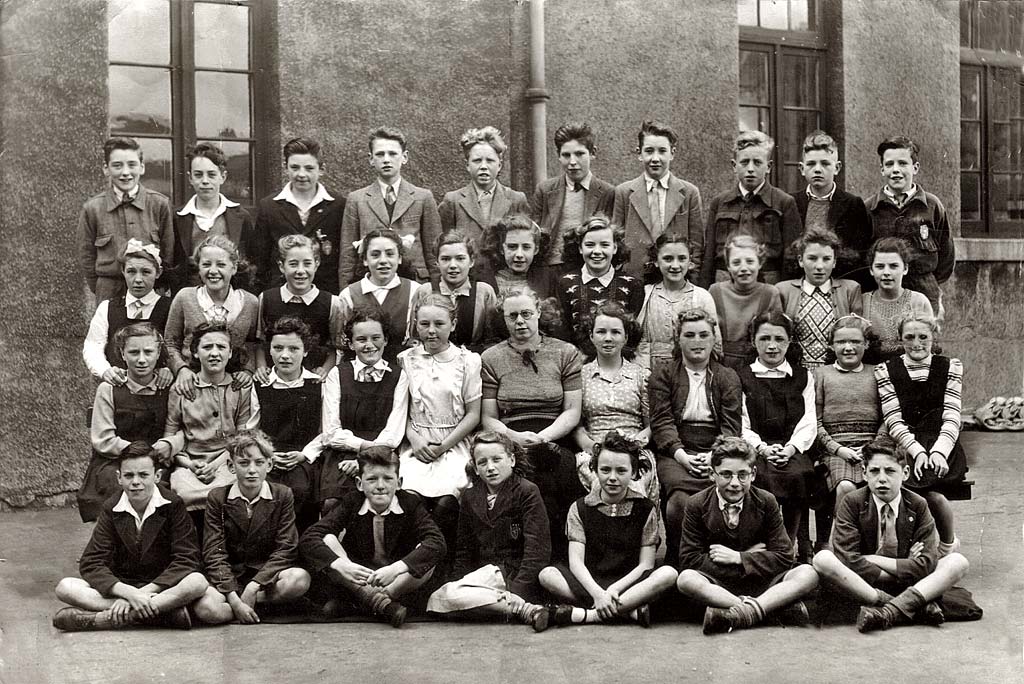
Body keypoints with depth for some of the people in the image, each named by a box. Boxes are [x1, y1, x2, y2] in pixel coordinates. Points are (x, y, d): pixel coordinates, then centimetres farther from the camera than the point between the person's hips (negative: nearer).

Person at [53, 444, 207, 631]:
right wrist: (129, 593, -26)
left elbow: (186, 559, -13)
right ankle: (164, 612, -32)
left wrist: (141, 594, -24)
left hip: (161, 587, -2)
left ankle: (97, 619, -33)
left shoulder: (173, 505, -7)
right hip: (121, 586, 2)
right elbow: (91, 563, -9)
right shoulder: (111, 509, -1)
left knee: (198, 582, -34)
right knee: (65, 587, -23)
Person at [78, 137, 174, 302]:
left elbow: (169, 254, 6)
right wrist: (103, 292, 6)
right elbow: (86, 257, 7)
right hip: (110, 295, 0)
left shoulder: (159, 204, 0)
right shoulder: (92, 209, 1)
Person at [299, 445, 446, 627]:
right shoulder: (351, 504, -6)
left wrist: (395, 569, -39)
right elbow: (307, 539, -17)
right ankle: (377, 600, -34)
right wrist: (341, 565, -35)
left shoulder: (411, 504, -9)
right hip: (356, 582, 1)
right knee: (327, 540, -23)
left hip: (398, 583, -1)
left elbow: (438, 543, -26)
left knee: (426, 555, -27)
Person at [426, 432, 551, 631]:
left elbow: (537, 550, -10)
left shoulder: (527, 492, -2)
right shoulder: (470, 497, 16)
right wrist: (458, 581, -1)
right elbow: (464, 552, 18)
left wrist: (517, 590, -22)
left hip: (515, 572, -7)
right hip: (486, 571, 7)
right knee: (436, 599, -22)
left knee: (445, 596, -27)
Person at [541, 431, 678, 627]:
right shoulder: (580, 508, 7)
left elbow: (645, 564, -1)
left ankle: (588, 615, -31)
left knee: (668, 574, -30)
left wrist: (614, 589, -17)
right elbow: (576, 561, -4)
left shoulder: (645, 509, 6)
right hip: (590, 583, 0)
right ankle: (628, 610, -29)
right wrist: (597, 593, -22)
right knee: (547, 575, -27)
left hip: (628, 583, 0)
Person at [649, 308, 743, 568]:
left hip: (716, 454, 1)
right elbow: (662, 421, 2)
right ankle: (675, 563, -14)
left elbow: (732, 426, 6)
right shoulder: (663, 372, 14)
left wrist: (714, 456, -14)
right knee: (681, 496, -34)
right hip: (675, 454, -1)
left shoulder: (728, 377, 18)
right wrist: (682, 455, -15)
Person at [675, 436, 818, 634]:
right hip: (718, 584, -1)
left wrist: (738, 558, -13)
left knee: (808, 574, -23)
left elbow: (784, 557, -2)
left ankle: (743, 613, -37)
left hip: (761, 584, 1)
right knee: (685, 580, -34)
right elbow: (689, 561, -10)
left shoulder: (766, 502, 1)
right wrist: (749, 556, -11)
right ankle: (778, 605, -34)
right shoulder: (697, 506, -3)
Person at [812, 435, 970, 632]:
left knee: (958, 562, -20)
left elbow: (926, 564, -13)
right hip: (864, 584, -1)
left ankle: (891, 612, -33)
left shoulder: (918, 506, -3)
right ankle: (915, 606, -33)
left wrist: (875, 560, -16)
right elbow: (848, 559, -18)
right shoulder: (852, 504, -7)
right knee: (823, 559, -30)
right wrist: (901, 567, -17)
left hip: (909, 584, 1)